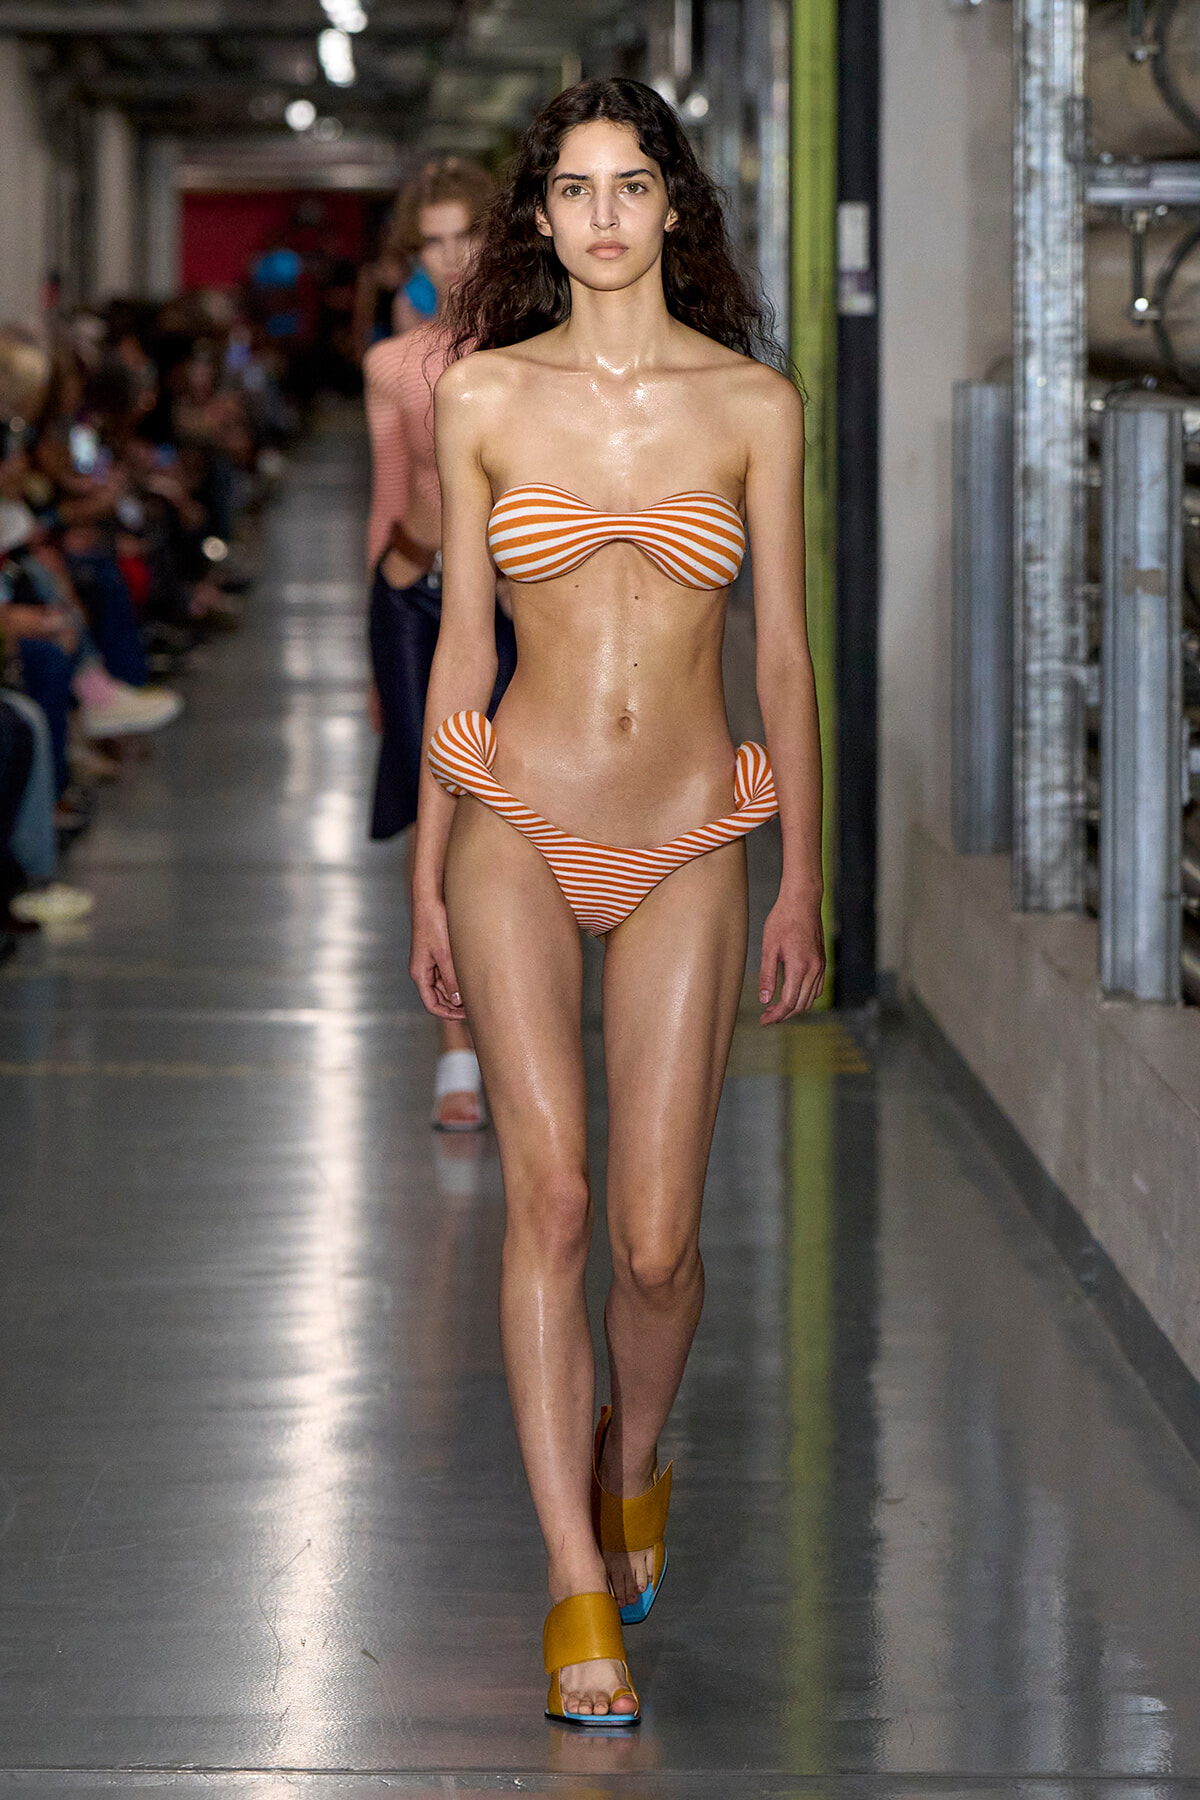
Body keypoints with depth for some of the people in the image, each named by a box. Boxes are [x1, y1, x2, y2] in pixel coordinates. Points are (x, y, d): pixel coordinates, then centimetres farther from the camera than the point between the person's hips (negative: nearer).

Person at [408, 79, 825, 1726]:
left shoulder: (752, 401, 0)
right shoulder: (484, 394, 1)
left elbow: (783, 655, 4)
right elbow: (462, 644, 6)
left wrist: (803, 883, 5)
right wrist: (428, 875, 7)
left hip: (688, 843, 0)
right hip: (519, 822, 0)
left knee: (655, 1236, -2)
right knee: (549, 1196, -10)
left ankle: (633, 1466, 30)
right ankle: (580, 1584, -5)